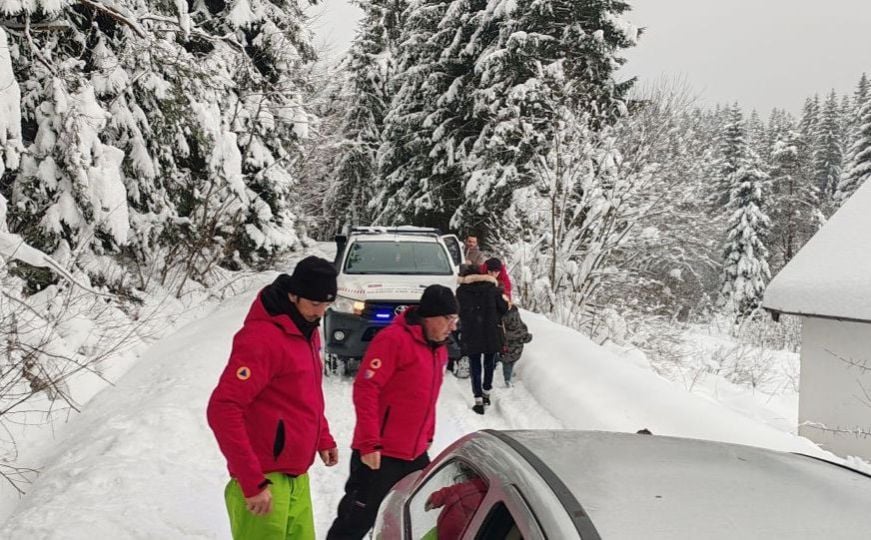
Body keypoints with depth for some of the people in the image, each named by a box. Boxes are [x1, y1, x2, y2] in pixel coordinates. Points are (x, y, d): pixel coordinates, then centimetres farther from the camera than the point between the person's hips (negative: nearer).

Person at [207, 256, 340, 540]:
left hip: (296, 478, 9)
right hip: (266, 481, -9)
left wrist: (323, 438, 15)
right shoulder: (262, 338, -19)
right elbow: (222, 410, -25)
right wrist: (252, 482, -26)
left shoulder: (306, 331, 10)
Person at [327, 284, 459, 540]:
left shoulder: (439, 349, 11)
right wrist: (369, 443, -22)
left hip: (415, 454, 8)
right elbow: (365, 389, -20)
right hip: (379, 454, -8)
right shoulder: (394, 339, -16)